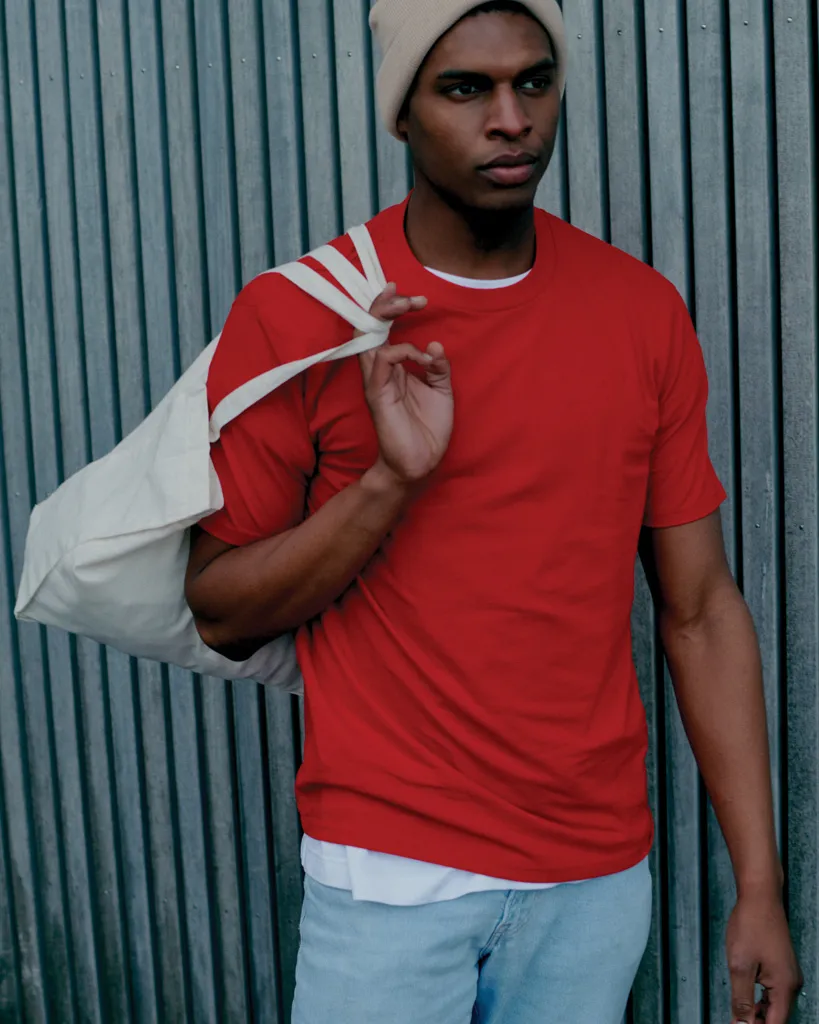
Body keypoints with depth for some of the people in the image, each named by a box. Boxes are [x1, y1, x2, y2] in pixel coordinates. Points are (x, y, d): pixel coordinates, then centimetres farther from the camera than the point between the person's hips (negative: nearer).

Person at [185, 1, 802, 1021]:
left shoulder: (645, 313, 0)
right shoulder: (294, 316, -8)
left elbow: (700, 610, 2)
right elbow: (218, 612, -4)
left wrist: (759, 886, 0)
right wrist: (390, 481, -20)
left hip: (600, 878, 3)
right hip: (390, 875, -2)